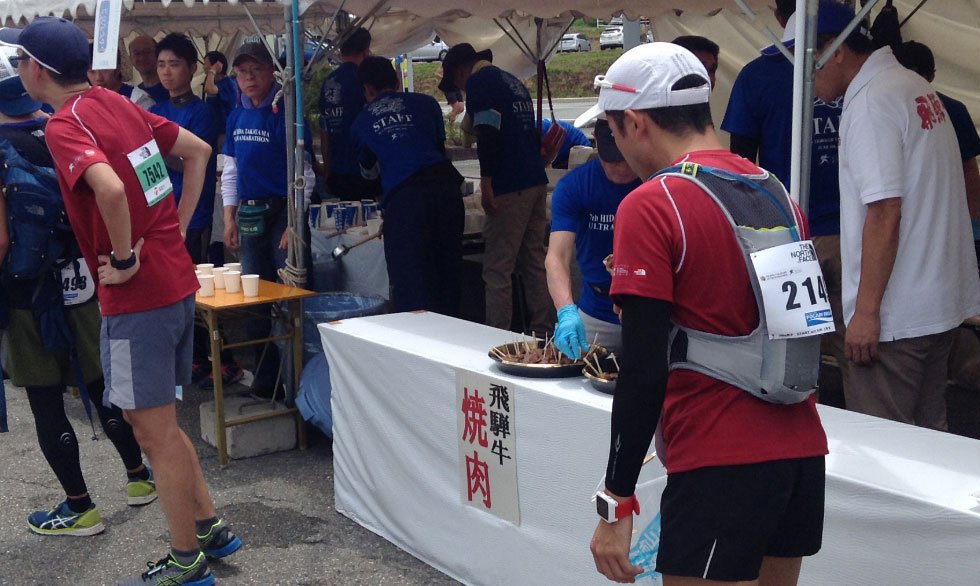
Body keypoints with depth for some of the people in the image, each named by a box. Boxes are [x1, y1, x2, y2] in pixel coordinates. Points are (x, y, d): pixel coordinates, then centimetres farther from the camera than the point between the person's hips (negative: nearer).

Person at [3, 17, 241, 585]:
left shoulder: (65, 126, -15)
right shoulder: (120, 105, 10)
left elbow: (110, 189, -34)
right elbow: (199, 151, 18)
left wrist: (126, 259, -19)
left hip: (136, 298, -9)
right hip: (178, 283, 9)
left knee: (156, 431, 4)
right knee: (158, 422, 21)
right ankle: (210, 526, 29)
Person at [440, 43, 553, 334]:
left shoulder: (479, 81, -5)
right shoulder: (513, 81, 22)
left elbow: (488, 132, -18)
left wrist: (486, 182, -20)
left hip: (510, 187, -9)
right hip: (537, 182, 9)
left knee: (497, 269, -6)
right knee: (534, 263, 13)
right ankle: (543, 330, 17)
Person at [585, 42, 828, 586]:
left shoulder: (650, 206, -12)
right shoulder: (778, 192, 9)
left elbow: (644, 371, -16)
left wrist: (617, 501, -10)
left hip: (719, 464, -7)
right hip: (802, 450, 7)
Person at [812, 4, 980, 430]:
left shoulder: (871, 103, -16)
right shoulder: (917, 88, 13)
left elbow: (885, 214, -22)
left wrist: (866, 311, -20)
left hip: (895, 316, -10)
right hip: (943, 303, 10)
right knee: (928, 435, 16)